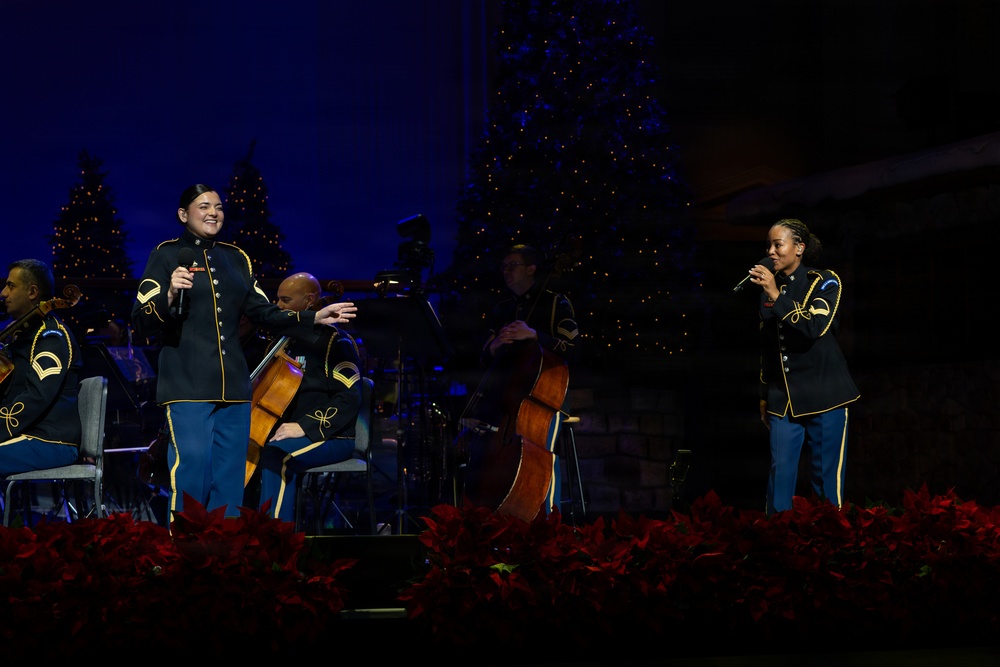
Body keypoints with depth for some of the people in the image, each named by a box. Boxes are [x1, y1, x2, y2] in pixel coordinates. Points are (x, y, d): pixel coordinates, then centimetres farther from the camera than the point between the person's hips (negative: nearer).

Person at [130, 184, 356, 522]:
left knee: (229, 481, 8)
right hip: (188, 385, -5)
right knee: (190, 473, -12)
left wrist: (314, 318, 6)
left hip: (233, 386, 5)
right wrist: (169, 296, -22)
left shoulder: (235, 258, 15)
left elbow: (263, 313, 16)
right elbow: (141, 323, -4)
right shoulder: (167, 254, 1)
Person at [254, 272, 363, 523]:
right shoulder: (289, 341, 19)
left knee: (274, 455, -33)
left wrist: (304, 426, -25)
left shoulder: (334, 341, -7)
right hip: (286, 434, 8)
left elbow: (349, 397, -17)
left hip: (331, 437, -8)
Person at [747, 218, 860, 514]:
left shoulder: (824, 282, -2)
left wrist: (776, 296, -24)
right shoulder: (770, 289, 12)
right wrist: (765, 397, 20)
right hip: (784, 398, 4)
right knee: (780, 473, -4)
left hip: (823, 395, -4)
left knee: (826, 477, -3)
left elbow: (814, 327, -19)